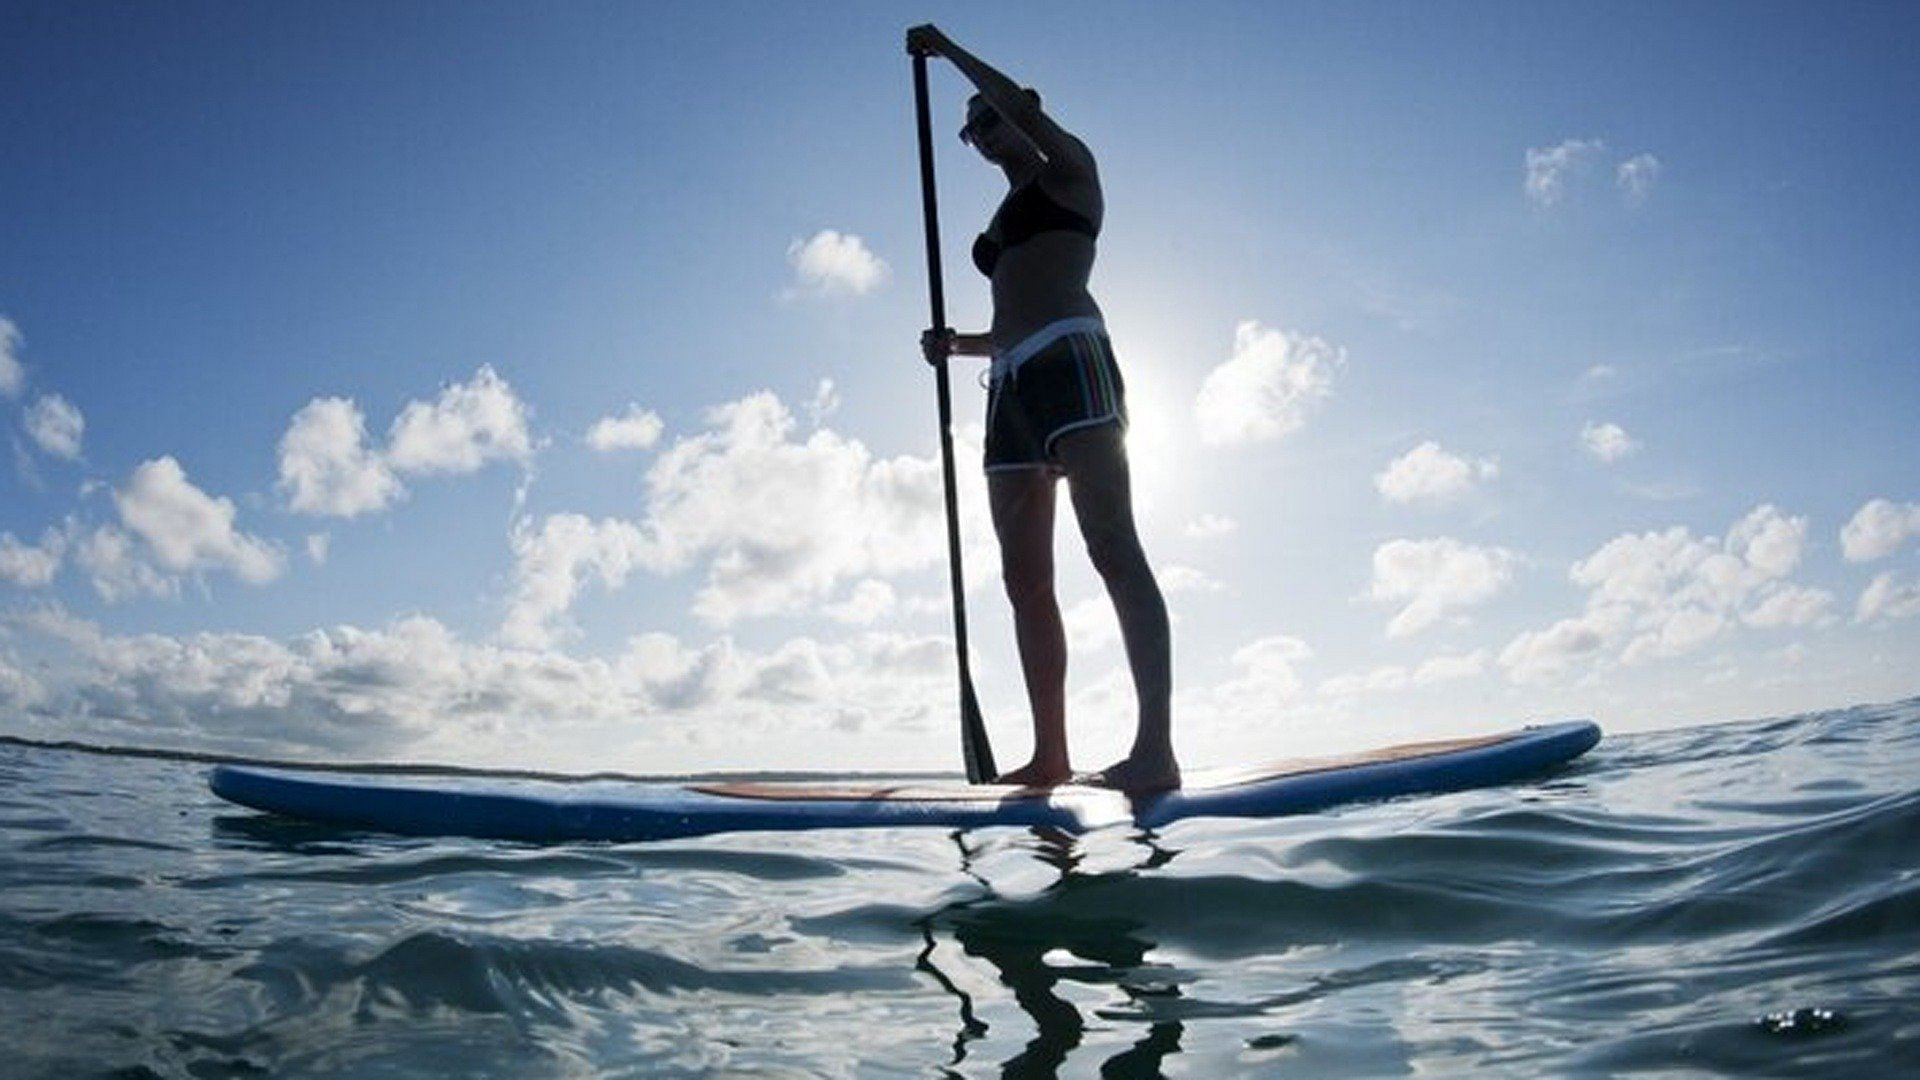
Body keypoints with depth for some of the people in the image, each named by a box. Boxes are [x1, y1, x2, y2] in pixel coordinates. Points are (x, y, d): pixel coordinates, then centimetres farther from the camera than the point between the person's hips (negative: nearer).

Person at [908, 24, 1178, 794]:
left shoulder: (1069, 172, 13)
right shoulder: (1003, 223, 32)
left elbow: (1021, 104, -6)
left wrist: (947, 51, 7)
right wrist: (957, 344, 14)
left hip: (1069, 359, -8)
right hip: (1012, 384, 8)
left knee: (1112, 545, -21)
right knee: (1025, 577, -1)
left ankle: (1156, 746, -28)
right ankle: (1050, 755, 0)